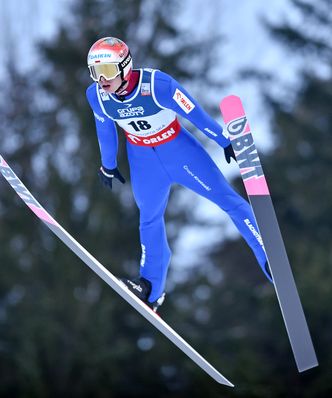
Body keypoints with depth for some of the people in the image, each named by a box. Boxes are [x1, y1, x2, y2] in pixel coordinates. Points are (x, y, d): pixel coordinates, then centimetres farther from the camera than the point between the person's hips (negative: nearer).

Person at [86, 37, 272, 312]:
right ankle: (151, 292, 31)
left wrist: (225, 141, -12)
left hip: (178, 148, -4)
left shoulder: (157, 84, -32)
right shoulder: (96, 95, -18)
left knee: (228, 199, -6)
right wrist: (108, 166, 16)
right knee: (149, 220, 16)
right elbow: (105, 130, 2)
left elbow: (194, 112, -21)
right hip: (142, 159, 4)